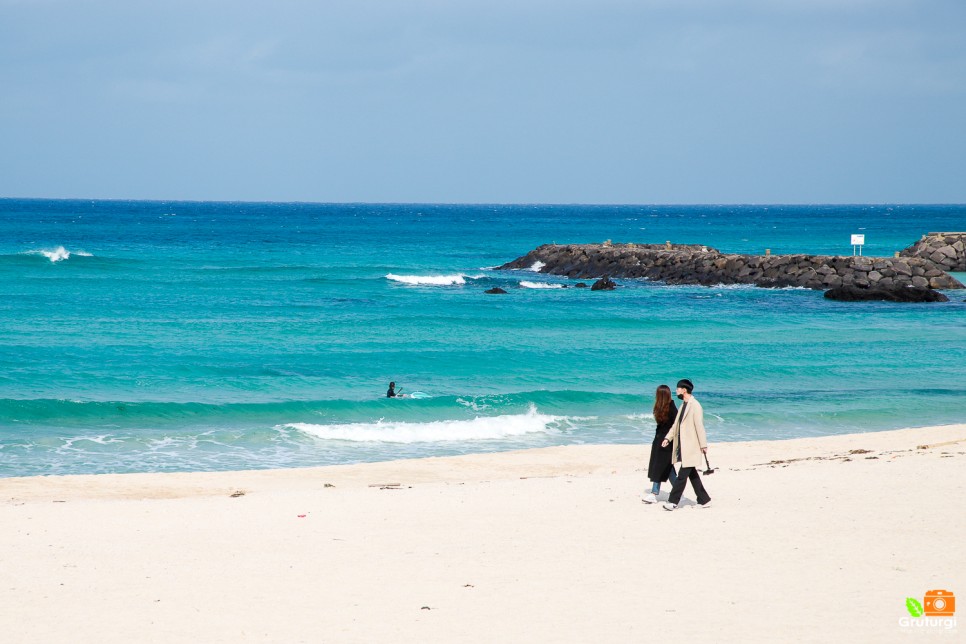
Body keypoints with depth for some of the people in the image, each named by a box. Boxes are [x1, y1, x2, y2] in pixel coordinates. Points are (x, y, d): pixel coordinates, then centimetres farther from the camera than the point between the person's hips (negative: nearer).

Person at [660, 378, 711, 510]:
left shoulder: (695, 406, -14)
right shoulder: (684, 405, 14)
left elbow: (699, 426, -15)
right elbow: (676, 424, 18)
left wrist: (703, 445, -16)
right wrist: (668, 438, 7)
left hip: (690, 447, -10)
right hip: (682, 446, 10)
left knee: (683, 475, -7)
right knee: (692, 474, 12)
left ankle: (673, 501, -7)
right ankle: (704, 500, 19)